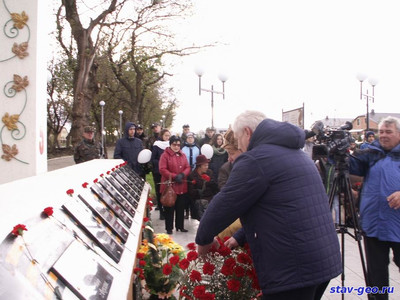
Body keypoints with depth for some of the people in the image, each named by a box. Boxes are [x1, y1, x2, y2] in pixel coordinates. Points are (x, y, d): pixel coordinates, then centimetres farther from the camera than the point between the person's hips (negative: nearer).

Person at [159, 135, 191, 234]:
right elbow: (162, 169, -14)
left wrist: (182, 175, -12)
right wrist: (174, 176, -19)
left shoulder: (183, 155, 11)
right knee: (169, 208, 4)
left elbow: (188, 167, 9)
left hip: (182, 186, 5)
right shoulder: (165, 155, -6)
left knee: (181, 208, 12)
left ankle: (180, 226, 25)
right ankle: (169, 228, 15)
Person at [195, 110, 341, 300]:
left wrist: (203, 240, 7)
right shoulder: (295, 153, 17)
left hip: (293, 268, -9)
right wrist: (240, 237, 20)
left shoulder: (255, 159, -14)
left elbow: (224, 204, -11)